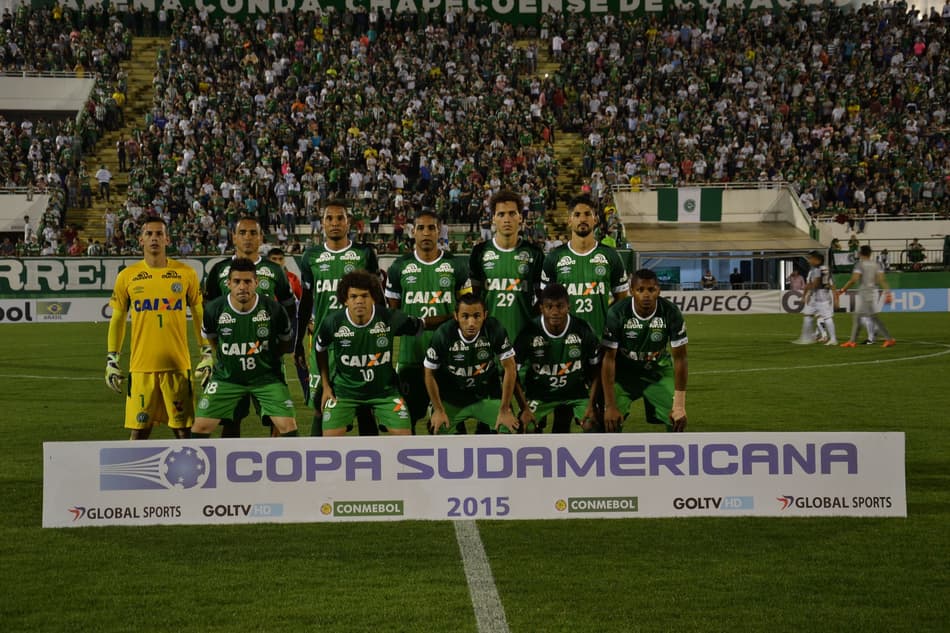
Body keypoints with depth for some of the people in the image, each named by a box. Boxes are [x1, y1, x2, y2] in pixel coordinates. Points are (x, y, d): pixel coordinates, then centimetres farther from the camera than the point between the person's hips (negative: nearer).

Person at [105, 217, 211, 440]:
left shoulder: (186, 274, 4)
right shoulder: (127, 276, 6)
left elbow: (200, 316, 10)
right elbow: (117, 319, 12)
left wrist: (207, 354, 5)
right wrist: (111, 361, 8)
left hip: (178, 364, 0)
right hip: (141, 365, 0)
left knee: (183, 429, 1)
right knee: (139, 429, 2)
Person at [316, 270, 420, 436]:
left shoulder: (390, 319, -19)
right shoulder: (333, 322, -15)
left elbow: (419, 327, 2)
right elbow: (320, 350, 5)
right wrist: (326, 386, 6)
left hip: (384, 390, 0)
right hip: (344, 390, 0)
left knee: (403, 434, -8)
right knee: (330, 437, -10)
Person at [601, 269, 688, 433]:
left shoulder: (671, 313, -21)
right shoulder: (616, 313, -24)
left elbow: (680, 358, -16)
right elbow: (608, 359, -21)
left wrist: (679, 405, -20)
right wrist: (610, 406, -26)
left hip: (659, 372, 1)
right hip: (624, 372, -1)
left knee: (677, 421, -11)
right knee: (611, 423, -17)